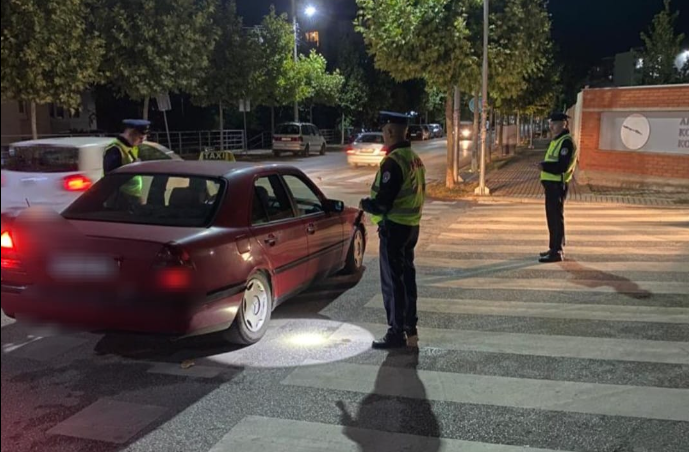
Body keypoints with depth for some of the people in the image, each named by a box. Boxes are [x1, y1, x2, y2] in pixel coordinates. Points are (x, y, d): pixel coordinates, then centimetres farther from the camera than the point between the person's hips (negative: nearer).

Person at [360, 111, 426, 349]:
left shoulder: (393, 162, -20)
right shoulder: (415, 158, 10)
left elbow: (382, 203, -24)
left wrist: (365, 204, -3)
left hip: (394, 228, -9)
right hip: (412, 225, 9)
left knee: (392, 281, -1)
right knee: (407, 277, 17)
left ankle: (396, 333, 7)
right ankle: (410, 329, 27)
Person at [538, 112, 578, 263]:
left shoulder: (566, 142, -15)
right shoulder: (556, 140, 17)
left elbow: (562, 166, -24)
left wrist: (544, 166, -19)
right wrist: (545, 165, 7)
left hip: (557, 185, -10)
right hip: (551, 184, 10)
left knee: (556, 218, -7)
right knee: (552, 217, 15)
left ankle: (557, 252, -4)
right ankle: (555, 248, 24)